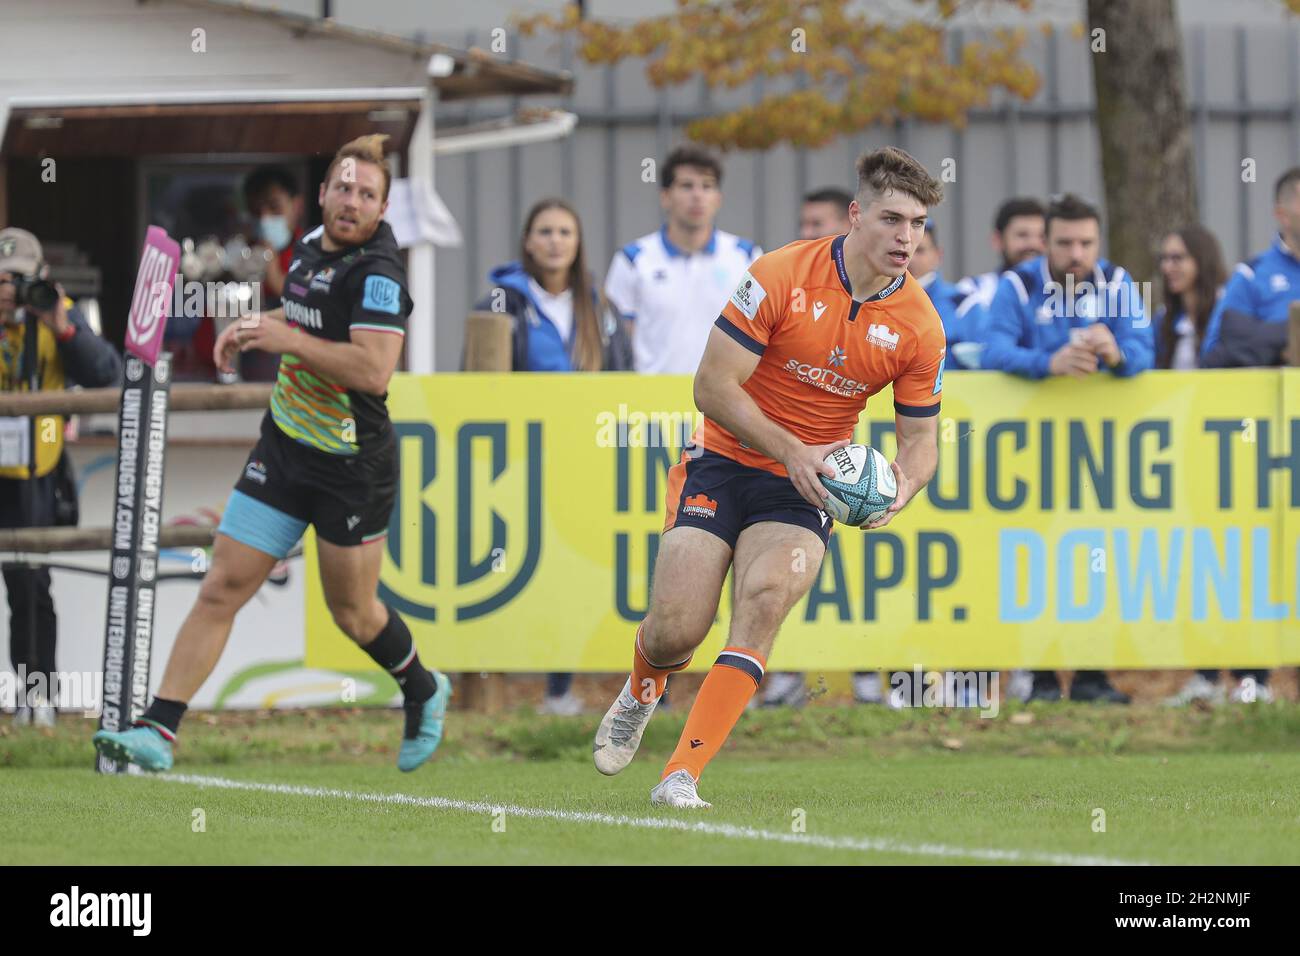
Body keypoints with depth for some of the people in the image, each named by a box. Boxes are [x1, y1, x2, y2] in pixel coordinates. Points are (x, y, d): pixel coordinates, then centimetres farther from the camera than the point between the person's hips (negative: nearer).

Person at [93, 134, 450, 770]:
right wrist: (253, 329, 9)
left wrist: (289, 338, -26)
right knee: (221, 589, -2)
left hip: (352, 470, -6)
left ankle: (423, 692, 41)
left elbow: (374, 369, -31)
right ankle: (157, 731, -4)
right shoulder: (311, 246, 5)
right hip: (282, 448, 6)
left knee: (354, 614, 10)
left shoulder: (377, 272, -19)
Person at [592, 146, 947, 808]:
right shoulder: (782, 276, -15)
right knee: (674, 631, -12)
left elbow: (920, 436, 4)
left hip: (809, 482, 1)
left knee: (766, 596, -28)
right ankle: (641, 692, 30)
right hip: (724, 461, -1)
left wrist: (903, 485, -20)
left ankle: (681, 776, -27)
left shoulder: (920, 326, -6)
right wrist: (792, 451, -24)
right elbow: (713, 386, -14)